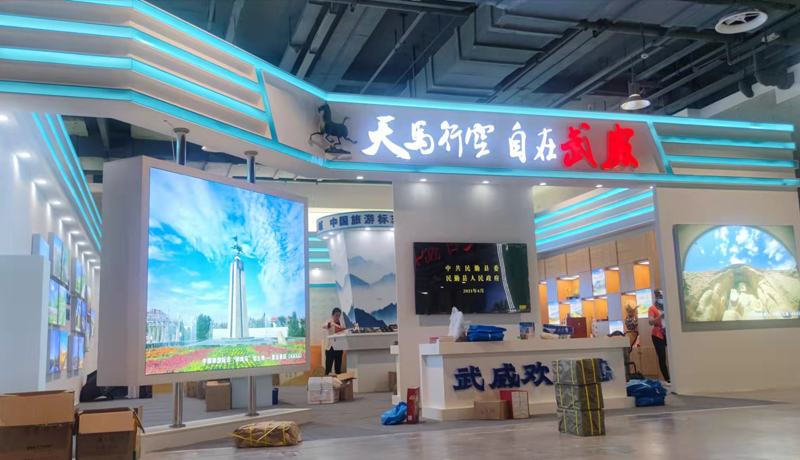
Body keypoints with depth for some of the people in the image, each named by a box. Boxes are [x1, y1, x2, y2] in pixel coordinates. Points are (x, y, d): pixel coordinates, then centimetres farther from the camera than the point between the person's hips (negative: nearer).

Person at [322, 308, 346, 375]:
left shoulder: (342, 321, 7)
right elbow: (323, 326, -28)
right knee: (328, 365, -6)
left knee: (338, 364, 9)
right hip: (330, 347, -4)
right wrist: (334, 324, -43)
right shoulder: (329, 322, -6)